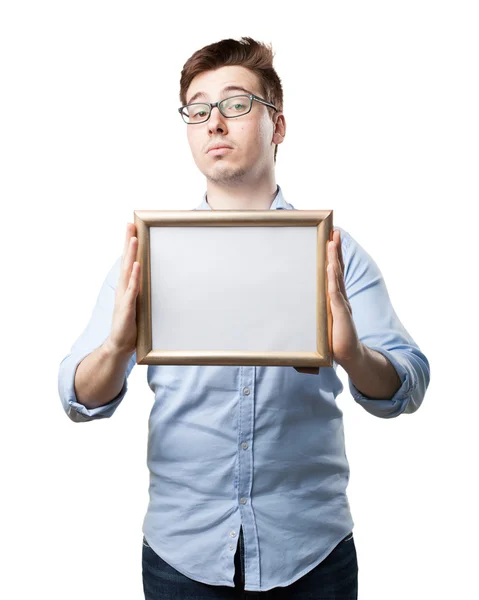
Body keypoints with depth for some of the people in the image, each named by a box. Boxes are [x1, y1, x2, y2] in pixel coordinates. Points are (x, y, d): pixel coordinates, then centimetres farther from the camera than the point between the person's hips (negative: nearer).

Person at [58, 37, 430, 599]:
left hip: (309, 552, 0)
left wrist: (353, 353, -31)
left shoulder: (332, 249, -1)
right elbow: (81, 400, -5)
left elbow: (405, 388, -8)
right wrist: (117, 347, -28)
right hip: (182, 550, 1)